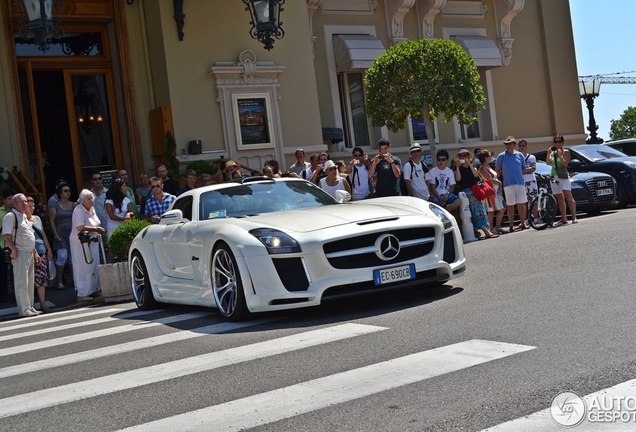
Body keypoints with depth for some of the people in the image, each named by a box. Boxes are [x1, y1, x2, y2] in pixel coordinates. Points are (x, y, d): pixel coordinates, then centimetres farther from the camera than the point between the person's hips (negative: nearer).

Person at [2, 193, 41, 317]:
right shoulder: (11, 216, -9)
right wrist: (14, 250, -24)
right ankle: (24, 310, -4)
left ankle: (30, 307, 20)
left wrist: (35, 253, 22)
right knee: (22, 282, -7)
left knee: (30, 282, 13)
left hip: (30, 253, 9)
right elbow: (6, 235, -19)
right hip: (20, 254, -9)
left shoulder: (25, 217, 20)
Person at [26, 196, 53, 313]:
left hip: (42, 252, 6)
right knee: (32, 280, -4)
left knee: (42, 279, 5)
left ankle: (43, 304, 9)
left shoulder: (37, 218, 15)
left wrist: (49, 249, 16)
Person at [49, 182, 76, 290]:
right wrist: (55, 234, -8)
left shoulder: (74, 205, 12)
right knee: (62, 257, -12)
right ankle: (60, 282, -3)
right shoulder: (55, 206, 2)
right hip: (61, 235, -3)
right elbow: (52, 221, -1)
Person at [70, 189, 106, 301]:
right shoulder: (79, 211, -18)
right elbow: (80, 227, -29)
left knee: (94, 267, 13)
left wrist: (99, 230, 7)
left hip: (92, 242, 9)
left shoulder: (92, 209, 9)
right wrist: (96, 229, -23)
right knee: (83, 269, -5)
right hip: (81, 243, -9)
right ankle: (82, 294, 0)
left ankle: (95, 290, 24)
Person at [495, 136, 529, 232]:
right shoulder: (501, 156, 2)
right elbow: (497, 170, 7)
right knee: (510, 205, 0)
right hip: (508, 184, -2)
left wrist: (520, 176, 10)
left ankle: (523, 223, 14)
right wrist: (502, 177, 3)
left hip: (520, 182, 3)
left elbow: (523, 168, 19)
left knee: (521, 204, 4)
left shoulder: (519, 155, 9)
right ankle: (511, 226, 4)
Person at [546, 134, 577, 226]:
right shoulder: (552, 152, 15)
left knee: (568, 196, -14)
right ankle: (564, 219, 10)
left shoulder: (566, 152, 2)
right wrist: (548, 153, -10)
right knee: (559, 198, 7)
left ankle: (574, 217, -17)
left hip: (563, 176, -5)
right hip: (554, 177, 5)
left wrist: (560, 156, -19)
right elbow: (548, 162, 1)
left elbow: (565, 164, -10)